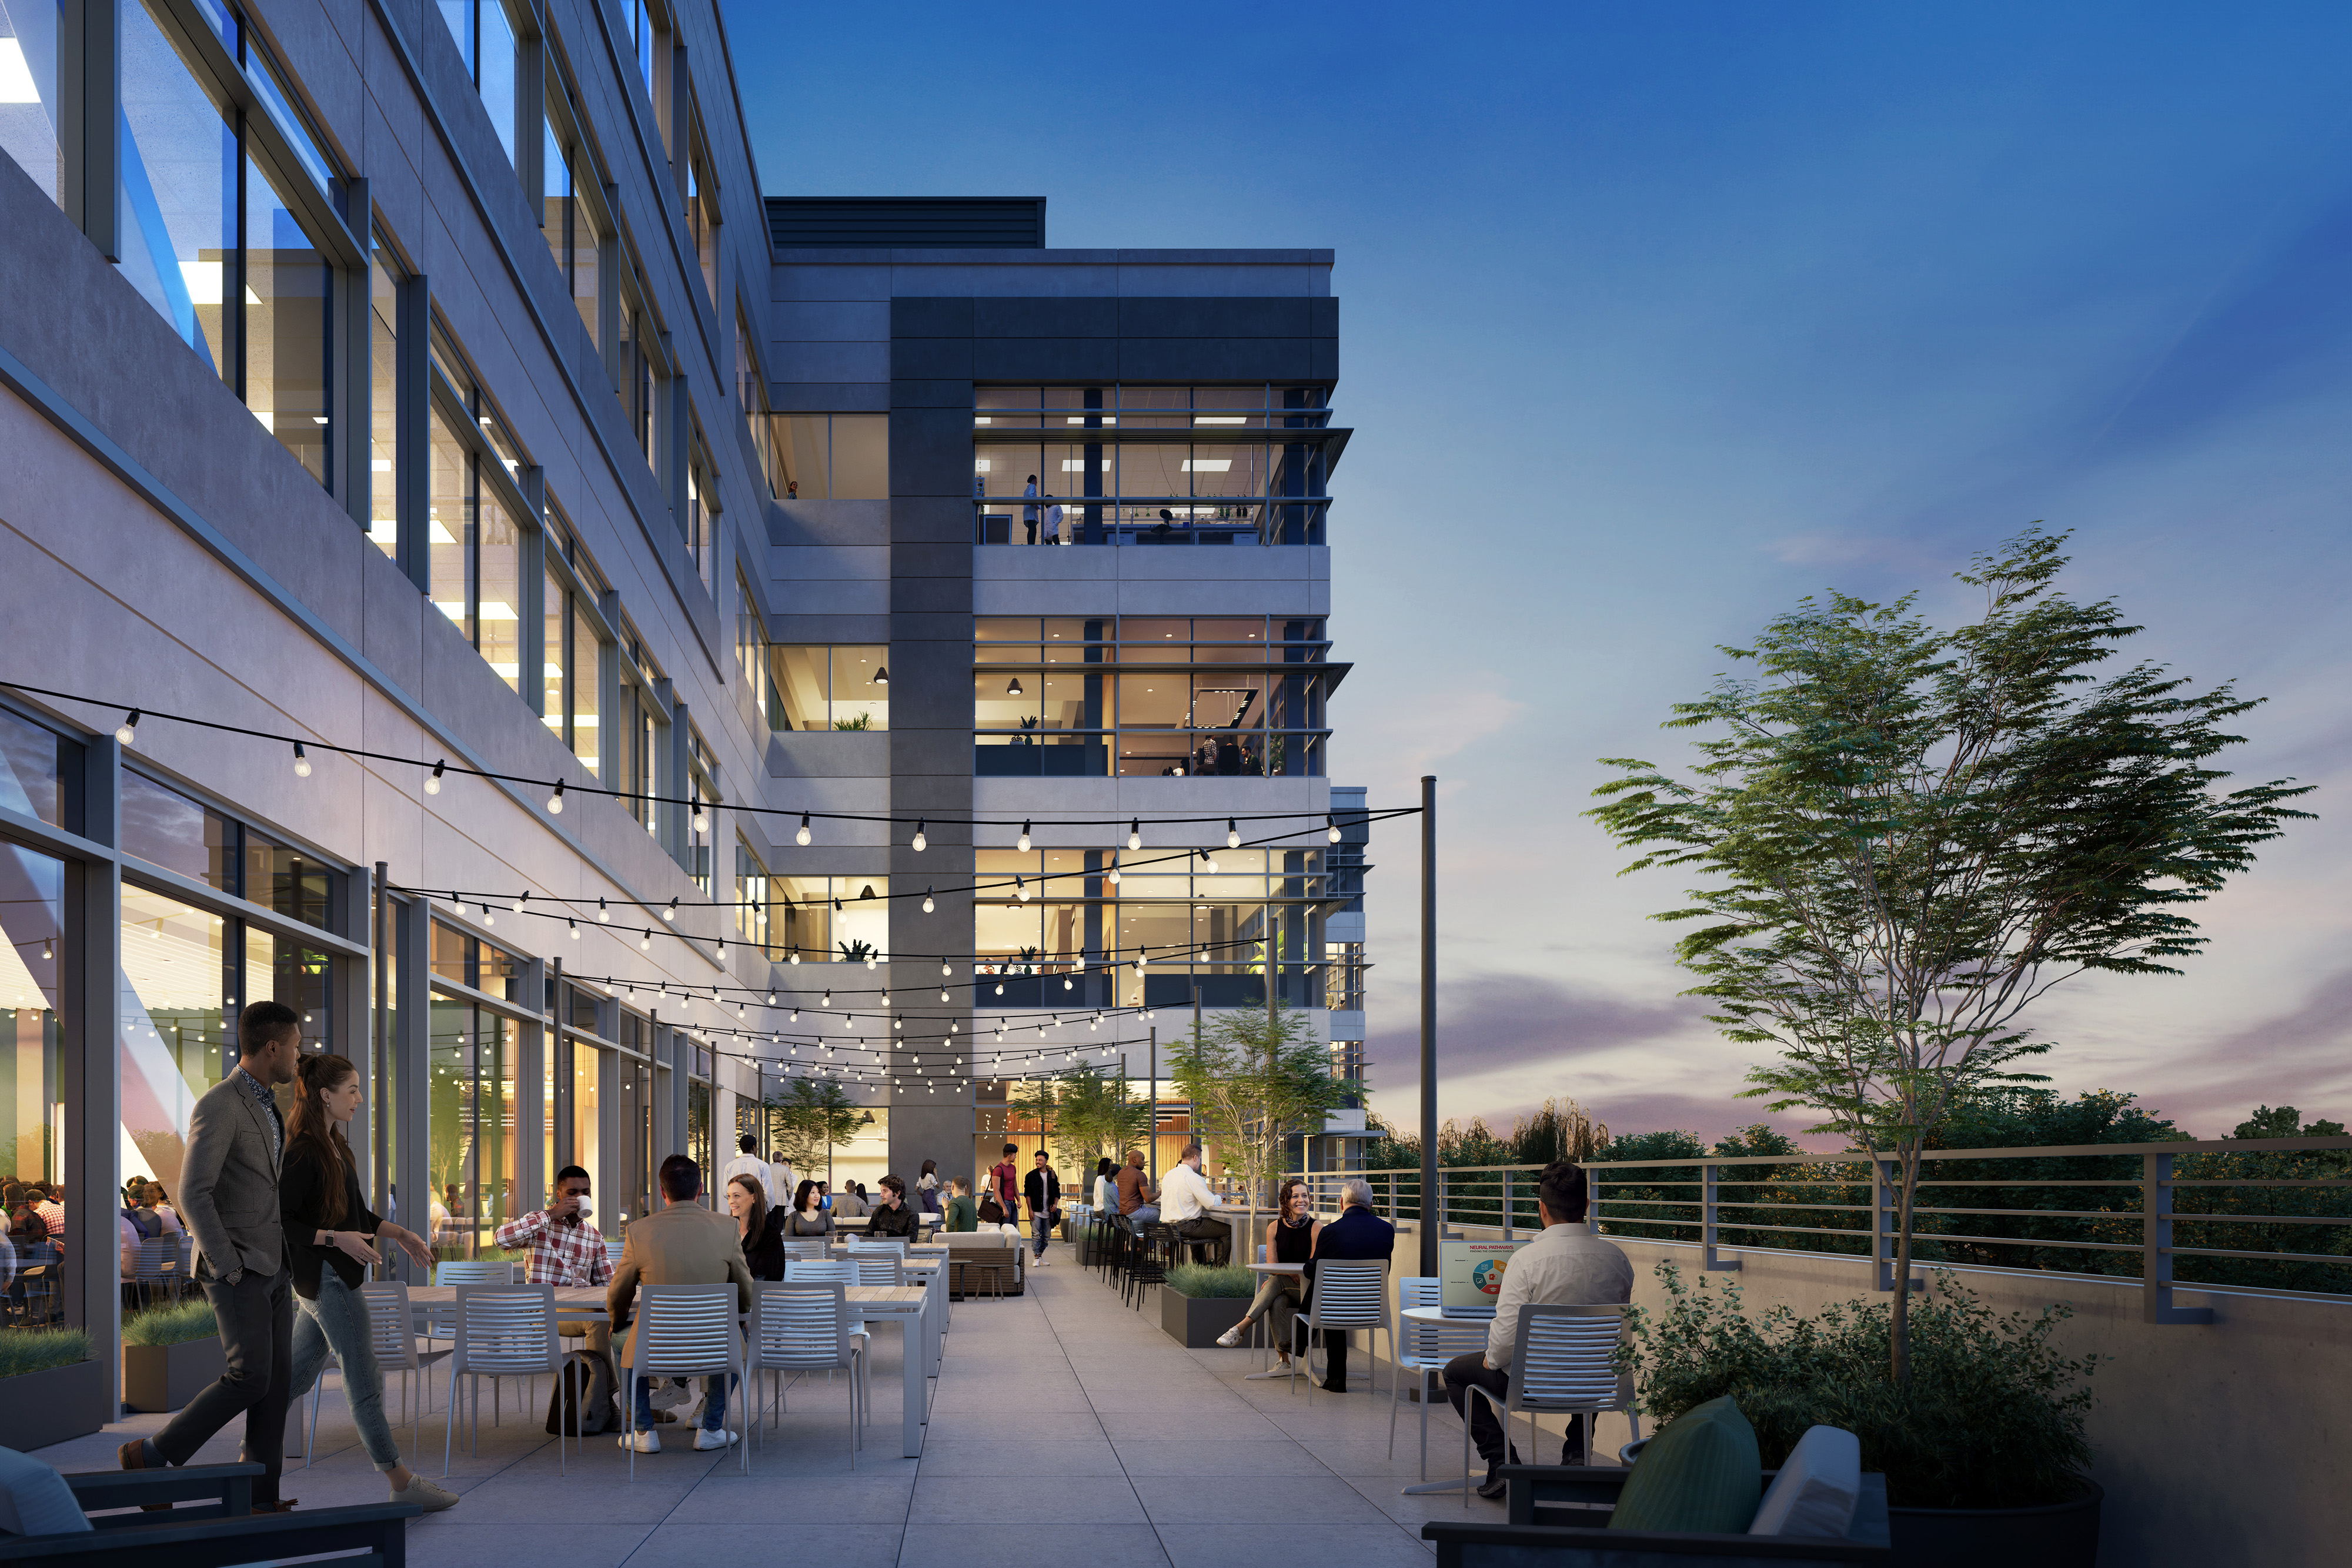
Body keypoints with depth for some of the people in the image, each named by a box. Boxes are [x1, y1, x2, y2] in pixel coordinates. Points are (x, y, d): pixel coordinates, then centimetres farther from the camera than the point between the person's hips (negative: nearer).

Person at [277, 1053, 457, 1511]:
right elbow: (280, 1221, -19)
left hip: (333, 1278, 10)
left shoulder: (334, 1144, 13)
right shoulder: (303, 1152, -18)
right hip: (325, 1278, -10)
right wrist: (337, 1239, -25)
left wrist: (399, 1234, 15)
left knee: (296, 1376, 14)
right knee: (365, 1382, -2)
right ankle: (401, 1482, 4)